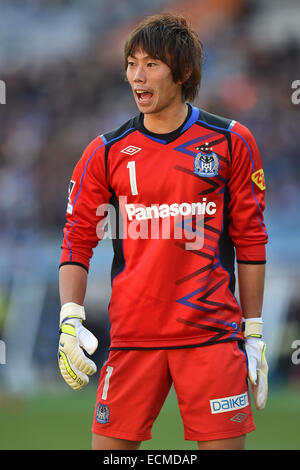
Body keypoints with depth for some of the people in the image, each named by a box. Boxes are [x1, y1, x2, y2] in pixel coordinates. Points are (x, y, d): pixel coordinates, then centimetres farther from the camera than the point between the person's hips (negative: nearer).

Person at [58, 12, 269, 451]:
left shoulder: (231, 143, 2)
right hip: (132, 336, 1)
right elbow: (78, 239, 9)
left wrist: (254, 334, 5)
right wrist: (70, 319, -5)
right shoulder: (107, 152, 5)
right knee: (109, 449, -1)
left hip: (212, 333, -1)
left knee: (224, 446, -2)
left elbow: (250, 240, 7)